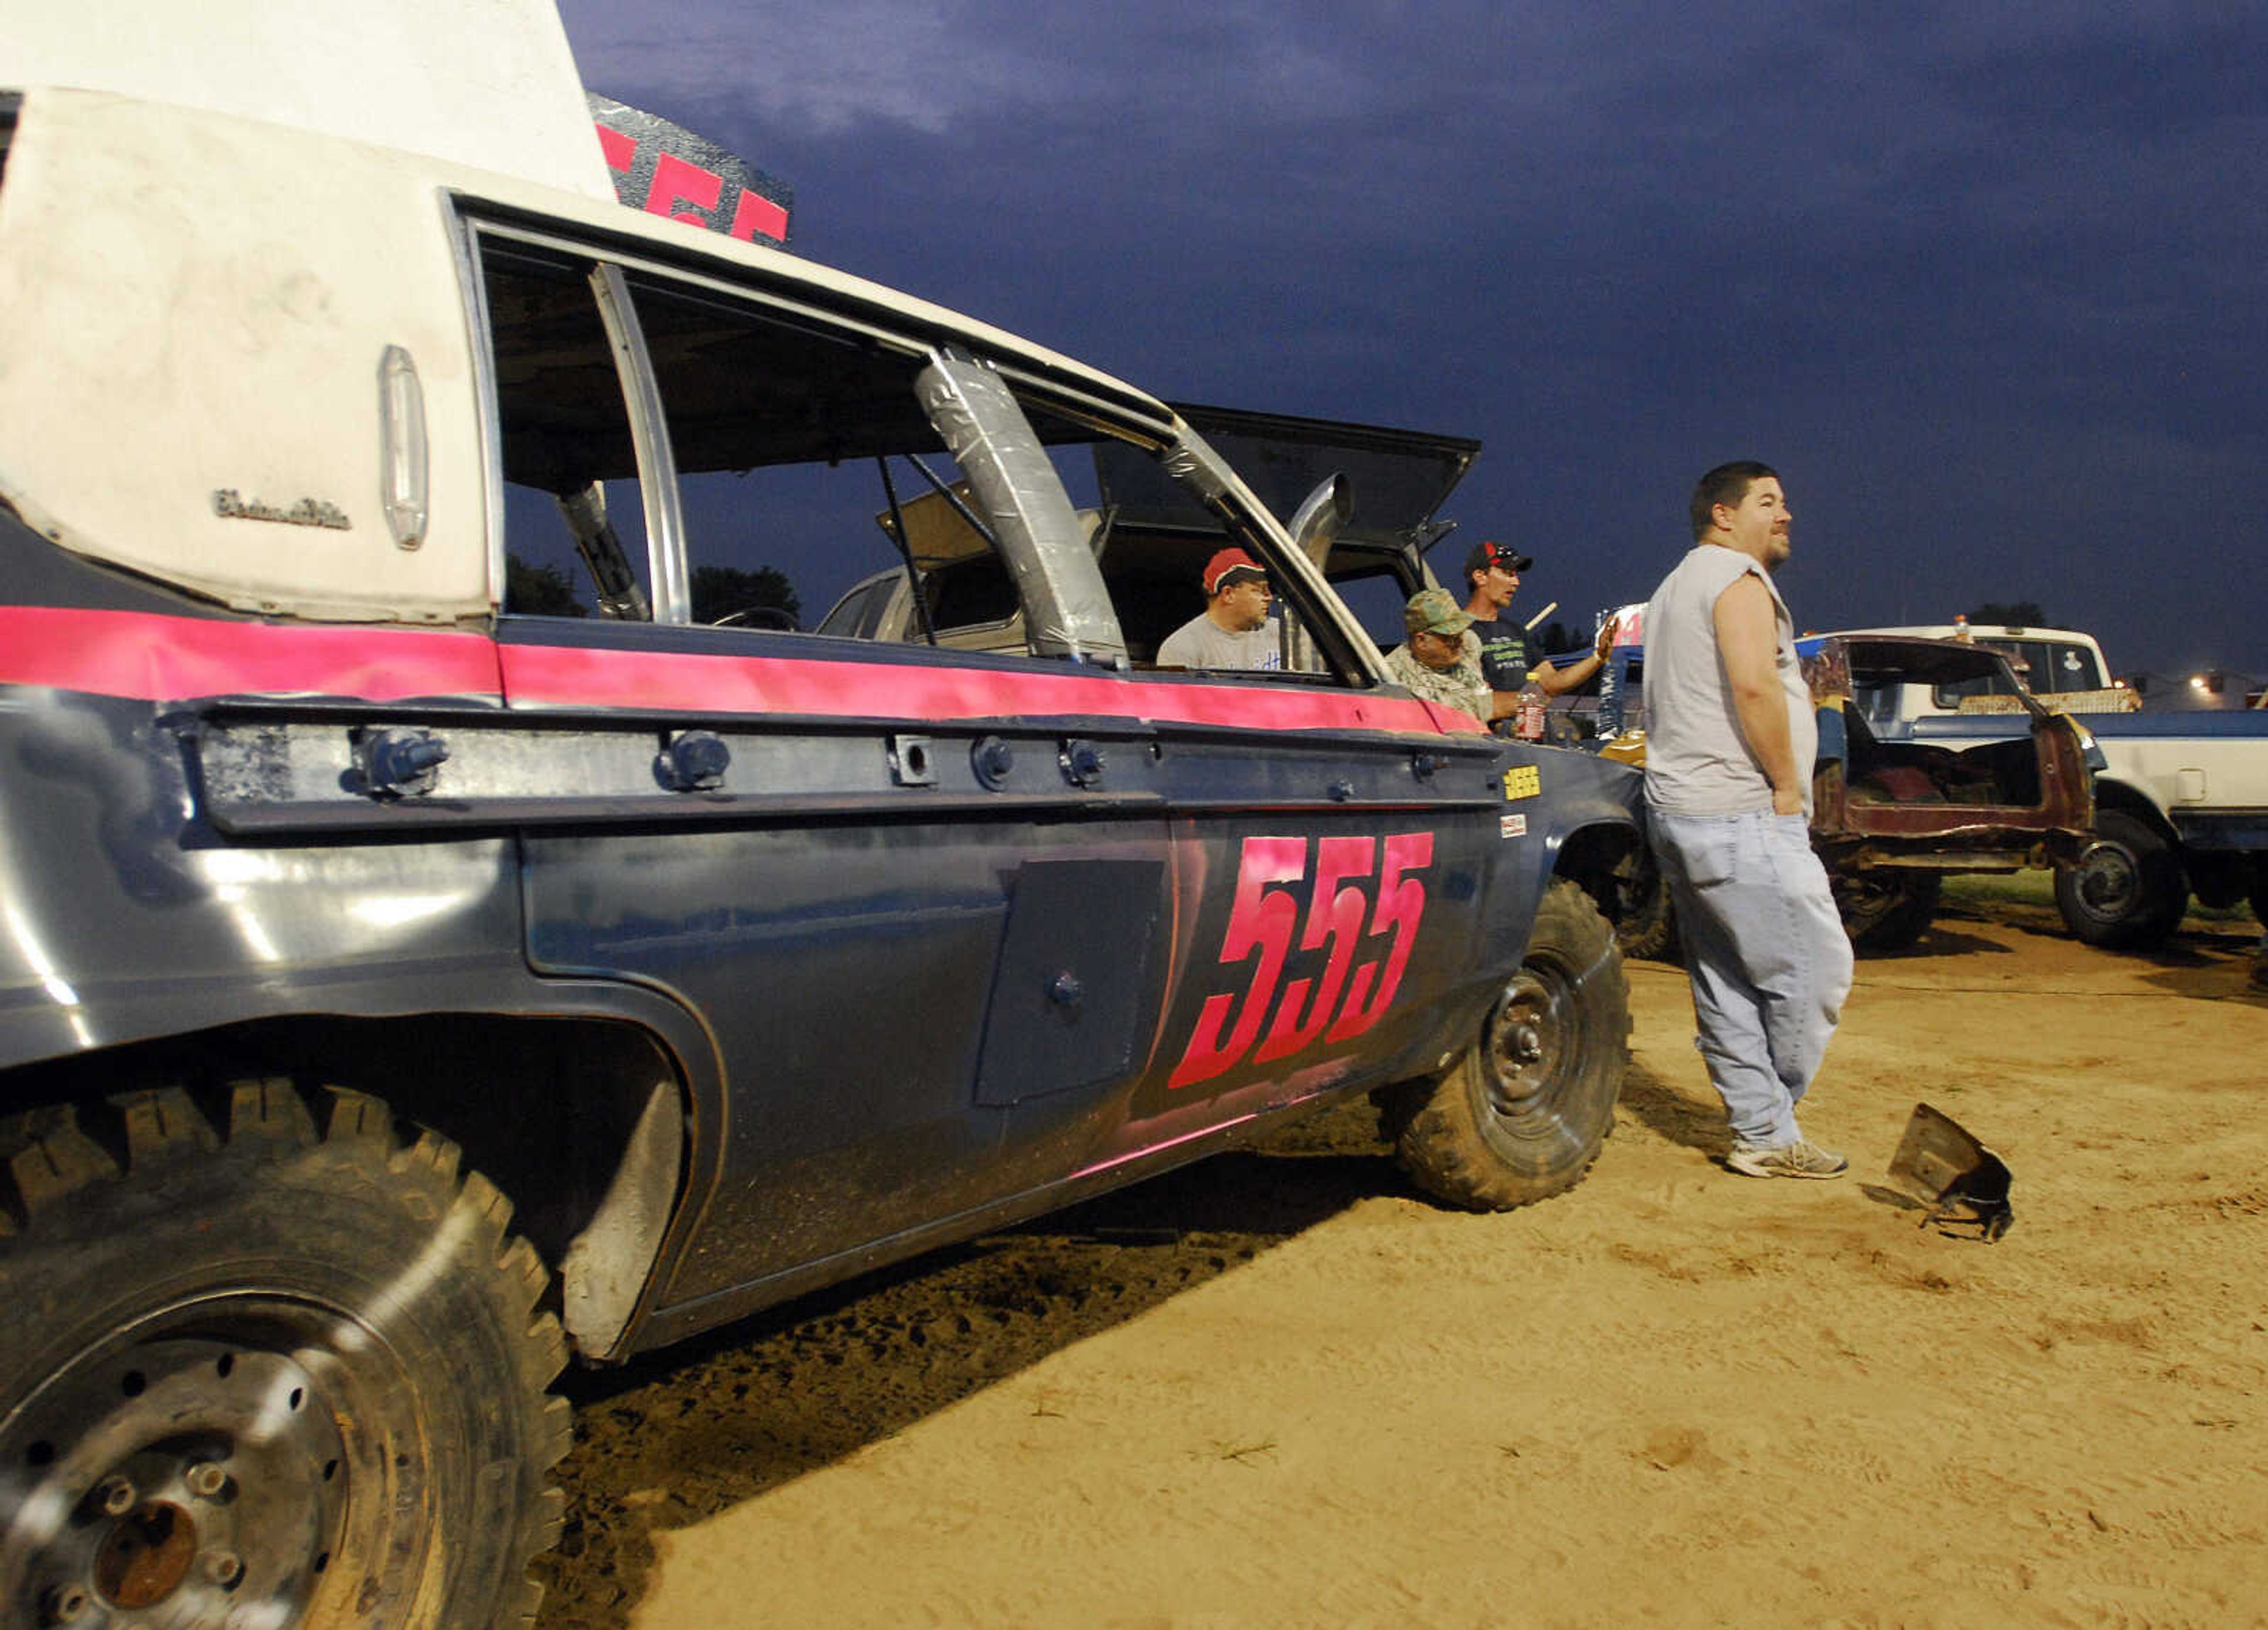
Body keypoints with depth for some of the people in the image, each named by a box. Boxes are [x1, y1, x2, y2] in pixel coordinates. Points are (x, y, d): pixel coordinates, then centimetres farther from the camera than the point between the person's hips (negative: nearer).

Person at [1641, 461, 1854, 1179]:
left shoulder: (1676, 588, 24)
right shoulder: (1738, 579, -8)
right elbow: (1754, 686, -22)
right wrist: (1787, 785, -14)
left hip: (1680, 814, 10)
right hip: (1742, 818, -10)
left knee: (1726, 986, 9)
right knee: (1815, 970, -3)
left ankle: (1764, 1132, 14)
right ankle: (1770, 1136, 4)